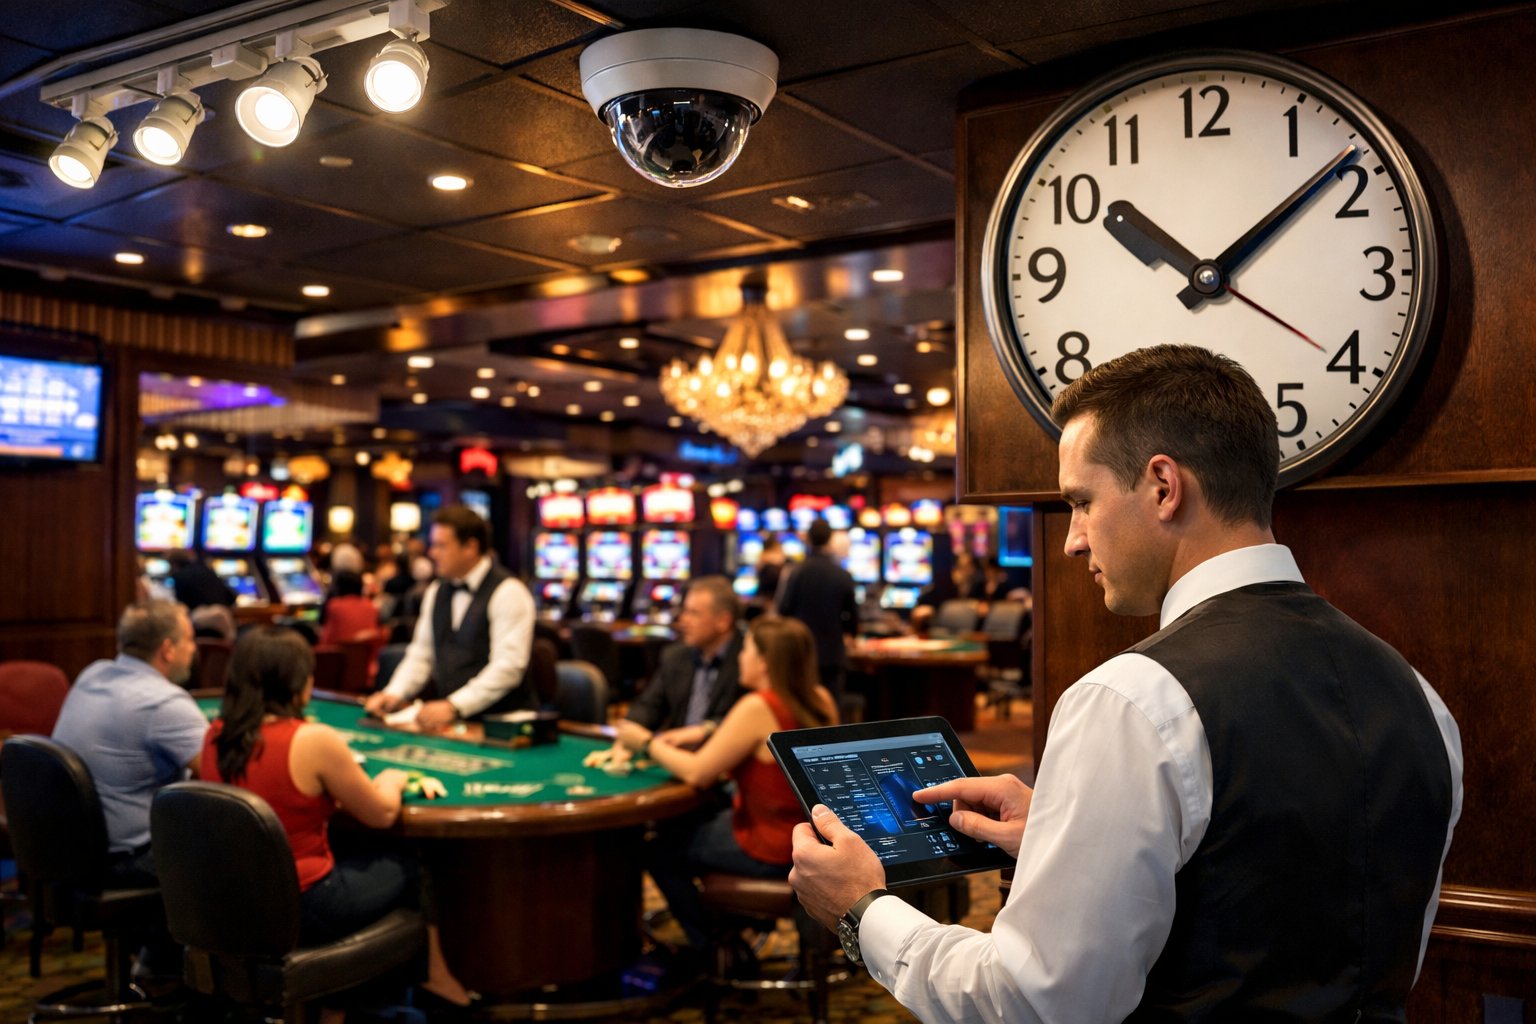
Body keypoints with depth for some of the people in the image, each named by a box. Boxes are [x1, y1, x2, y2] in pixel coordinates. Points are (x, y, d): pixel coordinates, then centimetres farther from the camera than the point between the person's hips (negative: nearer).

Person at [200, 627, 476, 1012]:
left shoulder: (216, 736, -3)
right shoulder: (315, 741, -22)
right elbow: (381, 815, -10)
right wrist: (391, 780, 10)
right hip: (302, 911, -6)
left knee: (347, 854, 29)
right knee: (410, 869, 18)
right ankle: (436, 979, 38)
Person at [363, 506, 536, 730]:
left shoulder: (507, 592, -10)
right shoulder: (436, 592, 15)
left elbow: (507, 666, -19)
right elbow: (421, 654, 18)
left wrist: (453, 706, -26)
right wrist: (394, 694, -1)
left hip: (500, 720, -7)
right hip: (448, 719, 7)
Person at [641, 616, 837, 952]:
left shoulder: (758, 707, -25)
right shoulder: (820, 700, -2)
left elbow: (697, 773, -20)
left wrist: (649, 745, -4)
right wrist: (703, 733, 6)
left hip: (772, 852, -8)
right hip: (811, 837, 8)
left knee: (659, 852, 10)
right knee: (679, 826, 25)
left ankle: (711, 952, 24)